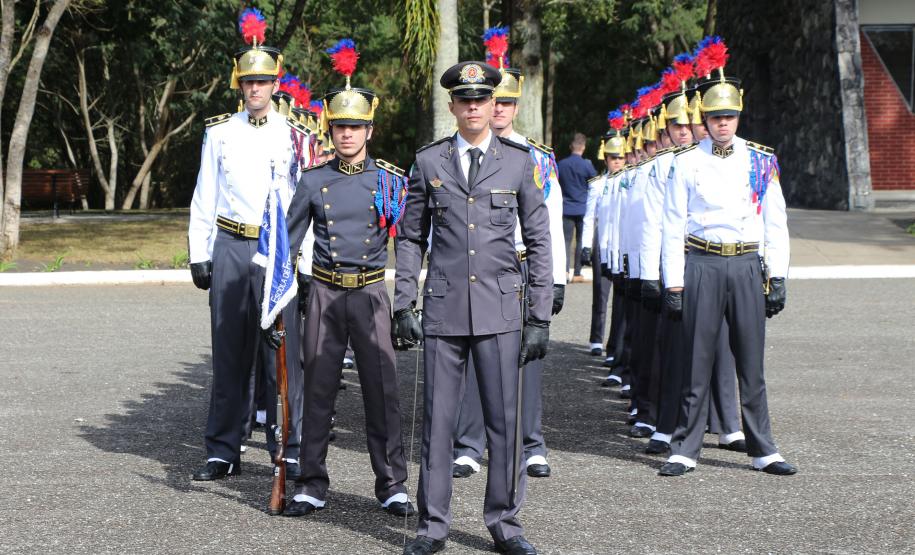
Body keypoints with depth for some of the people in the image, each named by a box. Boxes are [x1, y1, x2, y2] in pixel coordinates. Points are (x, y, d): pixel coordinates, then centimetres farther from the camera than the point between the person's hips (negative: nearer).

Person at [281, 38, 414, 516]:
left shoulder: (390, 180, 3)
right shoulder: (314, 181, 5)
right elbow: (289, 239, 11)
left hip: (370, 293, -1)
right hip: (323, 294, 1)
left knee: (381, 390, 0)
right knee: (318, 390, 5)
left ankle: (391, 485, 10)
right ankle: (313, 485, 14)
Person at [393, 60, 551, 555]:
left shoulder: (519, 161, 5)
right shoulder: (428, 162, 7)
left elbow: (538, 241, 6)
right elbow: (410, 239, 11)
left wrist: (541, 317, 1)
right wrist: (403, 305, 3)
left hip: (500, 309, 0)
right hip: (443, 309, 0)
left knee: (504, 420, 2)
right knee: (437, 420, 4)